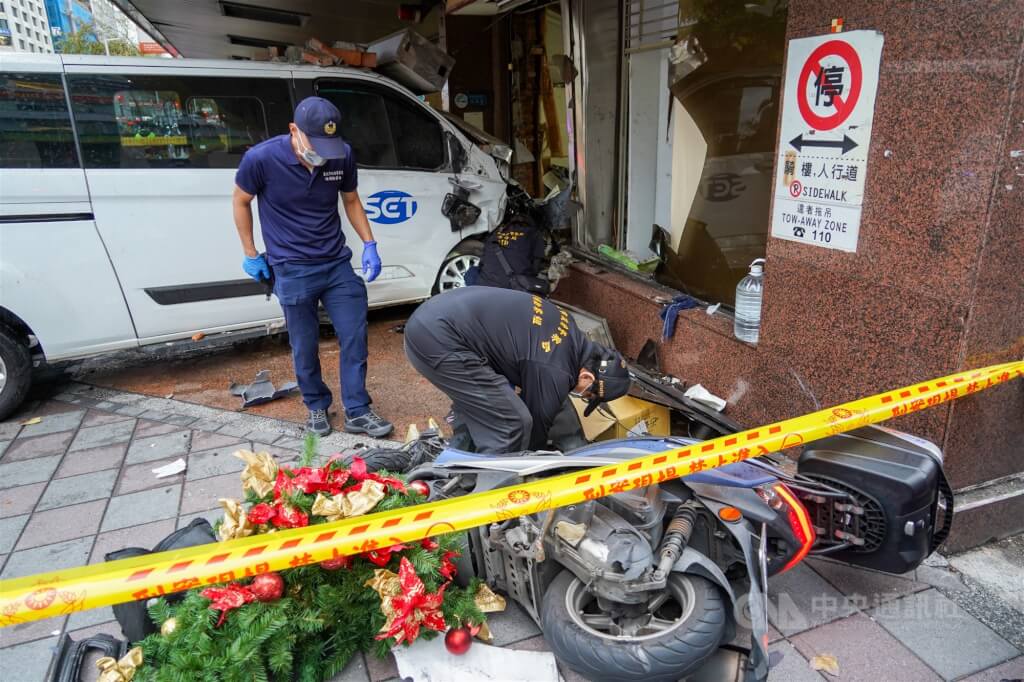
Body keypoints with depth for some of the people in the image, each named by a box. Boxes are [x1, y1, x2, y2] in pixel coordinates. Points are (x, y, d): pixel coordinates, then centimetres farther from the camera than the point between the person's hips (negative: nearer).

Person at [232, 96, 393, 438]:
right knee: (305, 347, 8)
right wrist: (251, 255, 4)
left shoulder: (342, 155, -8)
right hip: (293, 270, -2)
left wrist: (369, 245, 1)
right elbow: (241, 202, 2)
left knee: (354, 337, 3)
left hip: (337, 263, 3)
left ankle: (357, 412, 17)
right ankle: (317, 407, 30)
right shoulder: (261, 158, -15)